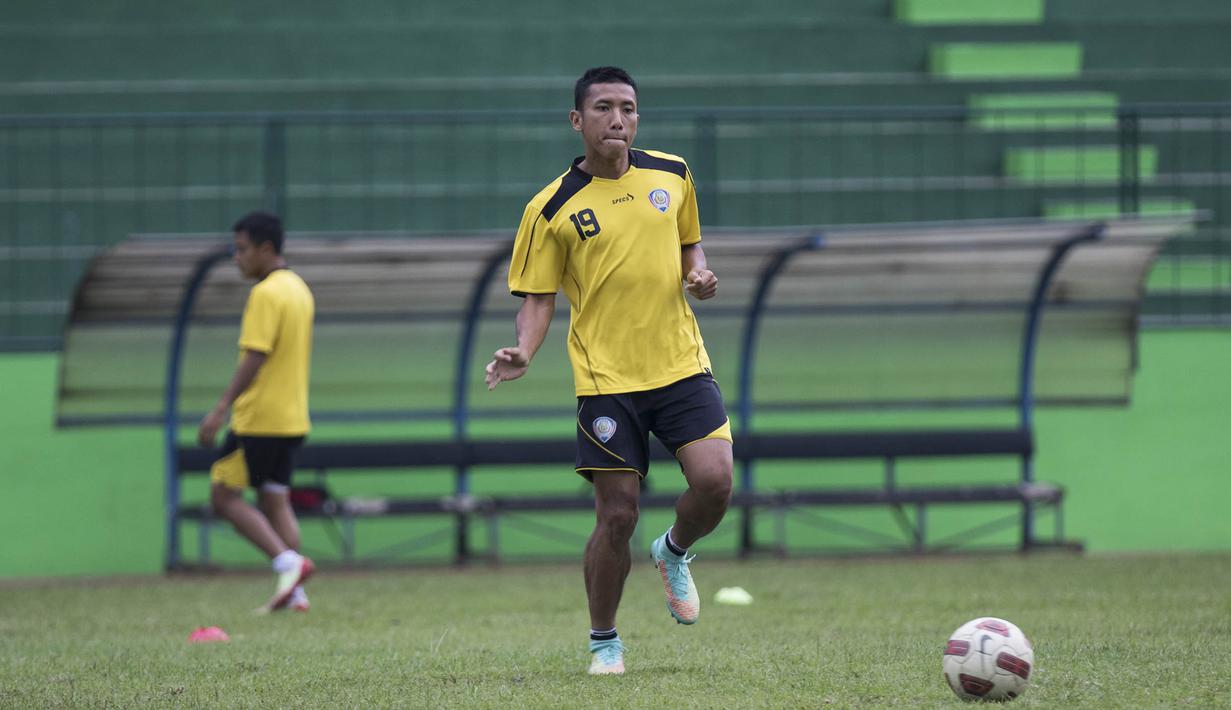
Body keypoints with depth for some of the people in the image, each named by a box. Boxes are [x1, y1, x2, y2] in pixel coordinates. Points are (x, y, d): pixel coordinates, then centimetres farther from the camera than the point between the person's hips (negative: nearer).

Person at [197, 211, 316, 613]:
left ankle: (288, 563, -14)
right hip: (292, 419, 9)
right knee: (276, 500, 10)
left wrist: (221, 409, -22)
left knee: (225, 496, -3)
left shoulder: (266, 294, -15)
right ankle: (294, 593, 4)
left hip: (258, 418, -9)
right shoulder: (299, 290, 15)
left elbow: (255, 357, -21)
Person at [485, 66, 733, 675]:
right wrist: (523, 354, -19)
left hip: (680, 364, 3)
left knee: (714, 481, -15)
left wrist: (699, 274, 0)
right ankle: (603, 641, 18)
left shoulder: (671, 175, 6)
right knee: (617, 516, -3)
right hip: (606, 379, -3)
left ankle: (674, 553, 20)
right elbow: (538, 297, -1)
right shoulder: (551, 209, -4)